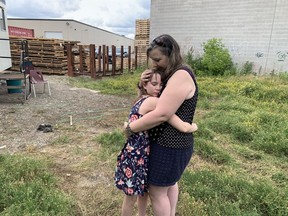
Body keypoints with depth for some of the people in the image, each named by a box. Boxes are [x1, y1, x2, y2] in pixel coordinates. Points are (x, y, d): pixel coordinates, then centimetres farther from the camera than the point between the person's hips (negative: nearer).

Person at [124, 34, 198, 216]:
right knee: (170, 182, 28)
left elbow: (161, 115, -30)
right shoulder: (169, 75, 9)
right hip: (172, 142, 10)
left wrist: (130, 128, -18)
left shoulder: (181, 76, -23)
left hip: (170, 146, -10)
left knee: (157, 192, 6)